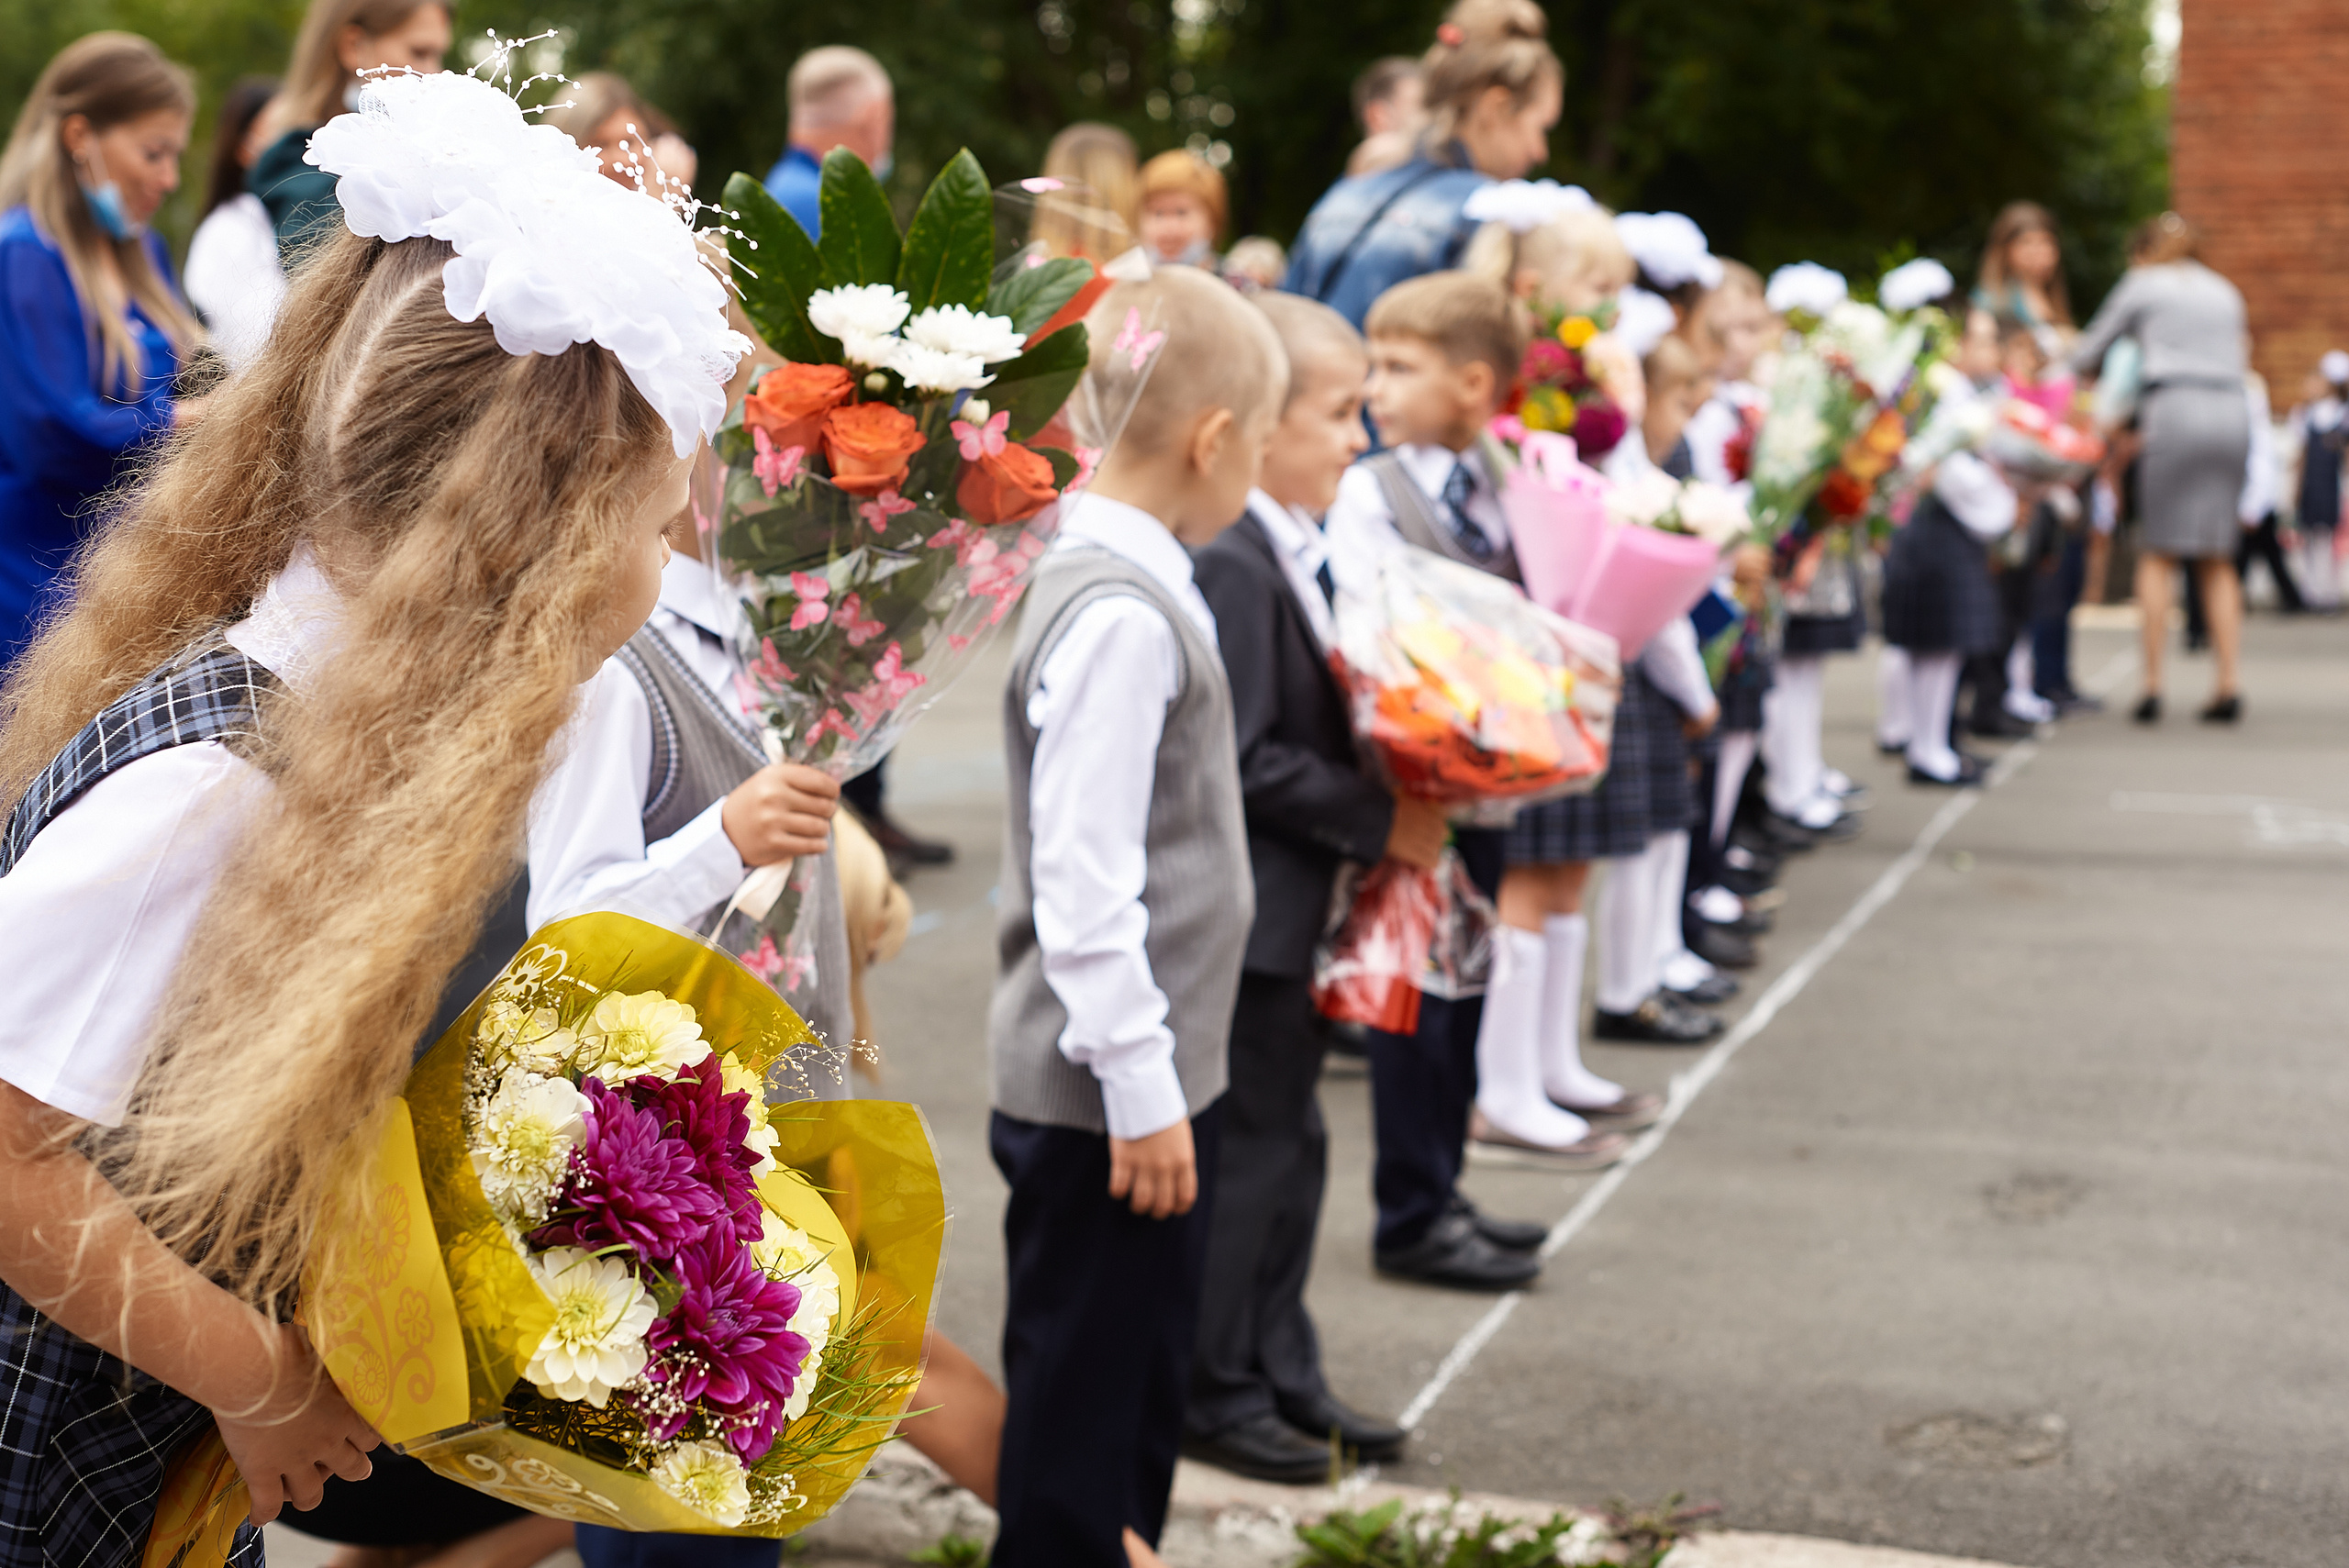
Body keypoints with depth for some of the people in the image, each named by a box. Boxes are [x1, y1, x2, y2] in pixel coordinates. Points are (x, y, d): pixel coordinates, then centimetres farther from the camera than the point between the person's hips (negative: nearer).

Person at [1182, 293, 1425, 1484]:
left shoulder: (1290, 551, 10)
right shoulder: (1229, 564, -21)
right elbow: (1239, 762, -24)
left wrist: (1394, 805, 3)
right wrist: (1383, 822, -18)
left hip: (1291, 911, 10)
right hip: (1240, 913, -10)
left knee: (1287, 1142, 17)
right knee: (1246, 1150, 1)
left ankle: (1280, 1373, 28)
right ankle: (1211, 1393, 14)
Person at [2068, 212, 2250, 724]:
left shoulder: (2142, 283, 11)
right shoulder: (2224, 291, 25)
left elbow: (2088, 350, 16)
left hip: (2176, 412, -4)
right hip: (2233, 416, 4)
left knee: (2157, 553, 0)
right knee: (2217, 558, 7)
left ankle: (2152, 687, -5)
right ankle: (2228, 686, -1)